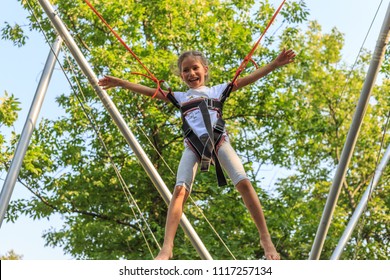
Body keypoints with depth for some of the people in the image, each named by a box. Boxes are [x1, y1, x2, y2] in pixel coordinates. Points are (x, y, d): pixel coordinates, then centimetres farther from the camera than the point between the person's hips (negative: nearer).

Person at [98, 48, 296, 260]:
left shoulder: (217, 90, 24)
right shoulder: (180, 97, 27)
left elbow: (245, 80, 16)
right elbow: (150, 91, 24)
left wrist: (274, 64, 8)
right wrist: (120, 83, 18)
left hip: (218, 140, -1)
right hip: (192, 145, 1)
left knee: (243, 182, -19)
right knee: (180, 190, -19)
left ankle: (265, 239, -14)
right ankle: (167, 247, -27)